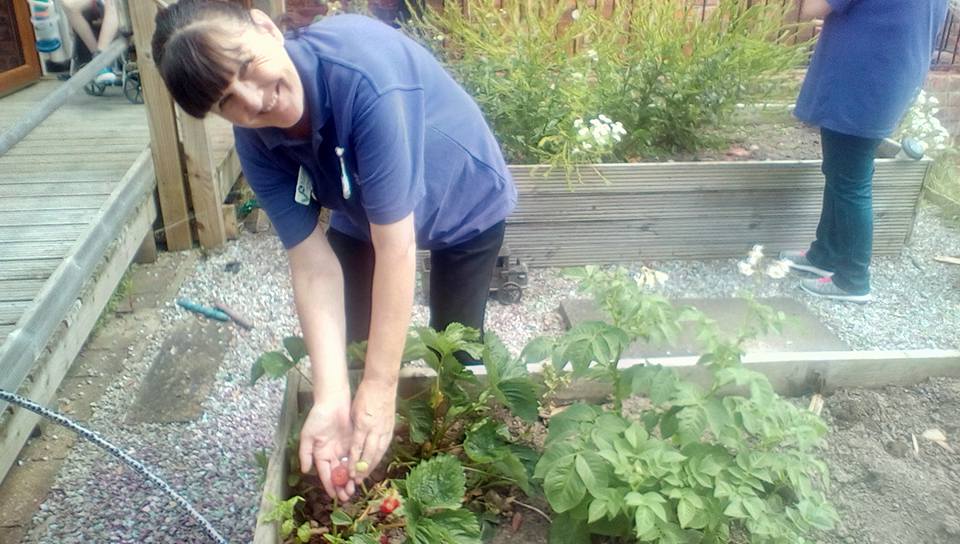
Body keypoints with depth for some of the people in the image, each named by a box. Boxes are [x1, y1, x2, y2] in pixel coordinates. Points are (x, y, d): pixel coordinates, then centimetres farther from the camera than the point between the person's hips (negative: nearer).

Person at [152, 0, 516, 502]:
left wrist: (380, 387, -36)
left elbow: (395, 246, -40)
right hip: (362, 215, 4)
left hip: (466, 205, -4)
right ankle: (366, 457, 38)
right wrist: (332, 395, -36)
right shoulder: (257, 146, -24)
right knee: (348, 349, 8)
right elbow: (313, 264, -25)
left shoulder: (361, 70, -42)